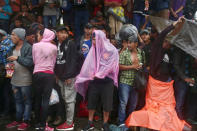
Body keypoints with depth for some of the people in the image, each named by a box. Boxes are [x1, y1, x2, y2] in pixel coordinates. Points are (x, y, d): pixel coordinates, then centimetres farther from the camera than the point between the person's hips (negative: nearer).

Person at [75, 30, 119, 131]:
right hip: (94, 81, 4)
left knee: (106, 103, 4)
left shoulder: (111, 50, -6)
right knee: (91, 102, 9)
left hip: (107, 81, -3)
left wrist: (98, 74, -9)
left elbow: (110, 65, -10)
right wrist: (91, 75, -4)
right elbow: (88, 65, 6)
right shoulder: (93, 50, 7)